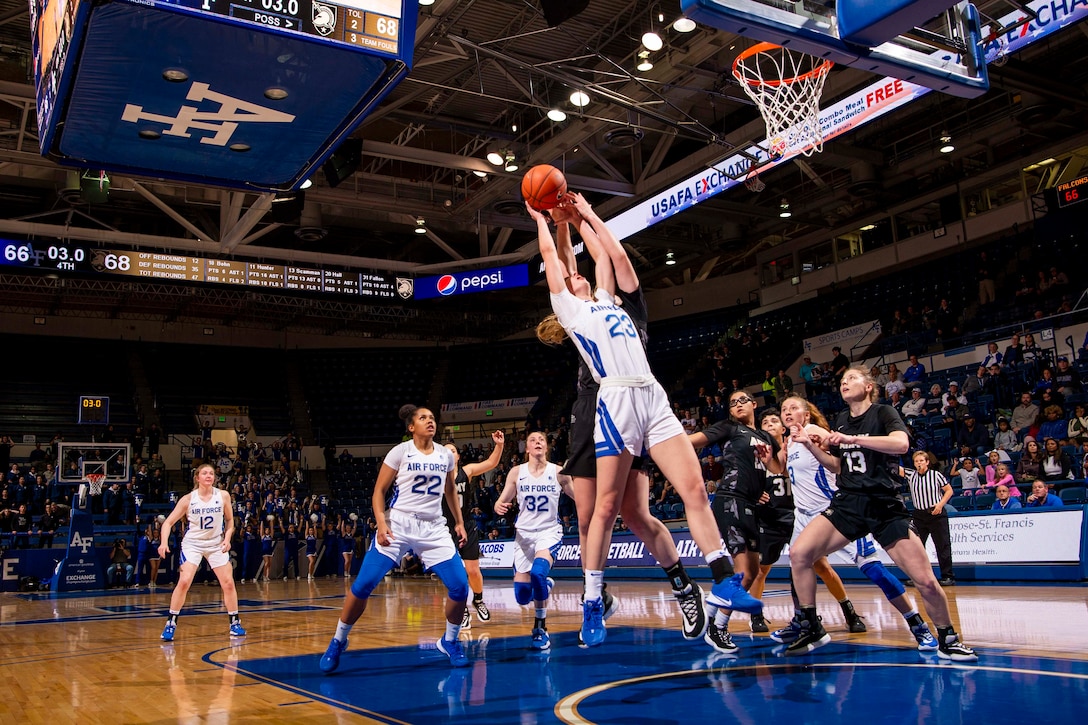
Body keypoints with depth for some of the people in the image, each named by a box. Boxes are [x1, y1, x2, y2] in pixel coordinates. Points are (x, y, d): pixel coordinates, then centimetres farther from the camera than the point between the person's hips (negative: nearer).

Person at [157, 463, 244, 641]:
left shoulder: (223, 496, -6)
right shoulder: (188, 499, -10)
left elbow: (230, 520, 6)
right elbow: (168, 522, -7)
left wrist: (227, 538, -9)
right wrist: (164, 542, -22)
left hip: (216, 544, 2)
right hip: (192, 543, -2)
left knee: (228, 583, -2)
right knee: (184, 581, -17)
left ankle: (235, 623, 12)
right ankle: (171, 624, -2)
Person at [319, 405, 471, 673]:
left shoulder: (446, 456, 6)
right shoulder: (400, 452, -5)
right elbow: (379, 491, -4)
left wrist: (459, 521, 17)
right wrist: (381, 524, -17)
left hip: (434, 528, 3)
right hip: (398, 524, -3)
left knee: (460, 585, -8)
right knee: (363, 584, -10)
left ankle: (449, 641, 17)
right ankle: (338, 642, 12)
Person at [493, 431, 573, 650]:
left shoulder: (558, 472, -5)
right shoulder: (516, 472, -2)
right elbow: (502, 501, 0)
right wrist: (499, 507, -23)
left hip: (549, 531, -2)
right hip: (524, 532, 2)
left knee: (538, 571, -32)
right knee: (522, 596, -1)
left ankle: (540, 627, -12)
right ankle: (545, 584, 37)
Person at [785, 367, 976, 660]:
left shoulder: (883, 413, -3)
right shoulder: (841, 420, 14)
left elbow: (901, 443, -24)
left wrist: (851, 438, -27)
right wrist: (810, 444, 7)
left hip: (885, 507, -4)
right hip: (847, 503, 4)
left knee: (926, 581, -10)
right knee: (799, 553, -15)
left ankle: (947, 639, 18)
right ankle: (812, 630, 0)